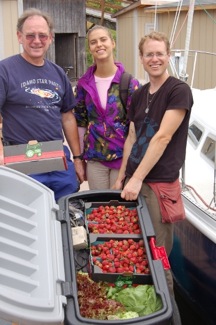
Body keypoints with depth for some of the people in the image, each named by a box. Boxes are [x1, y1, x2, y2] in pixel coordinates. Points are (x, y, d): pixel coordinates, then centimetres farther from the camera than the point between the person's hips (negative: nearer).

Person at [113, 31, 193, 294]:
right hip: (133, 179, 7)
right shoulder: (139, 95, 13)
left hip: (159, 183, -7)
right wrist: (121, 177, 13)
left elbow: (163, 138, -17)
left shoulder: (179, 91, -9)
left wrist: (137, 178, -19)